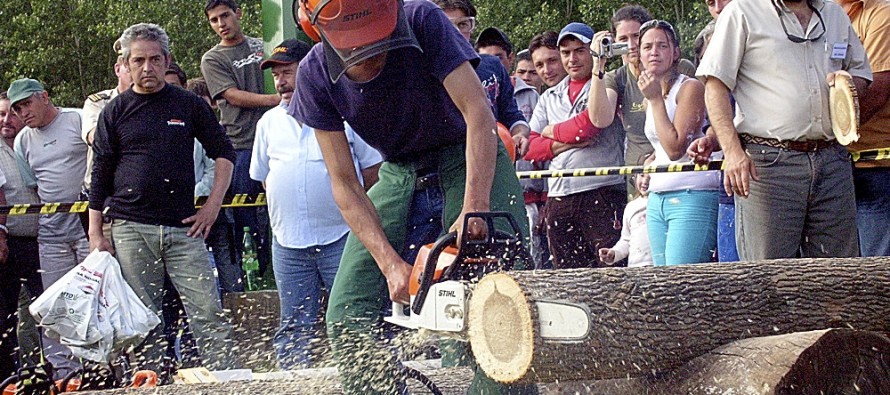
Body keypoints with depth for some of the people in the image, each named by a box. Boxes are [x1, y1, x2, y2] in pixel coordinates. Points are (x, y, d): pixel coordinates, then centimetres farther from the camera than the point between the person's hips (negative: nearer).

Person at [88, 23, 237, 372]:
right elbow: (100, 175, 8)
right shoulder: (115, 112, 9)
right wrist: (96, 233, 2)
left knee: (208, 313, -6)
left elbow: (224, 153, 15)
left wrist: (212, 206, 4)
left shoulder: (189, 105, 9)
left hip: (183, 227, 0)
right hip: (129, 229, 0)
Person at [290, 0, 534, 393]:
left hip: (474, 164, -3)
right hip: (400, 176, 4)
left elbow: (477, 111, -30)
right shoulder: (316, 76, -16)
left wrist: (475, 208, -42)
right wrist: (391, 264, -26)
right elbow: (344, 184, -14)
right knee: (349, 315, -6)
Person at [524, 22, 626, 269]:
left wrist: (552, 132, 7)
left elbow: (588, 125, -11)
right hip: (559, 199, 6)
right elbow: (530, 148, 14)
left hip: (602, 193, -6)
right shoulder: (549, 98, 22)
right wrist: (562, 144, -4)